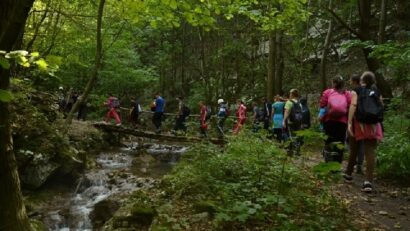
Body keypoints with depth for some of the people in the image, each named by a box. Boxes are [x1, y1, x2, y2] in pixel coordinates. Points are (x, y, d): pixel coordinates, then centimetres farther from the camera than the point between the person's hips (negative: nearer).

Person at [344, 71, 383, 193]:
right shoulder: (377, 93, 12)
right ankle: (369, 181, -12)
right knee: (370, 152, -4)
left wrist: (349, 123, -17)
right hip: (373, 125, 1)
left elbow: (353, 106, -12)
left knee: (354, 149, 16)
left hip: (359, 123, -1)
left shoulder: (356, 91, 2)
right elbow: (381, 107, 10)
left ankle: (348, 174, 30)